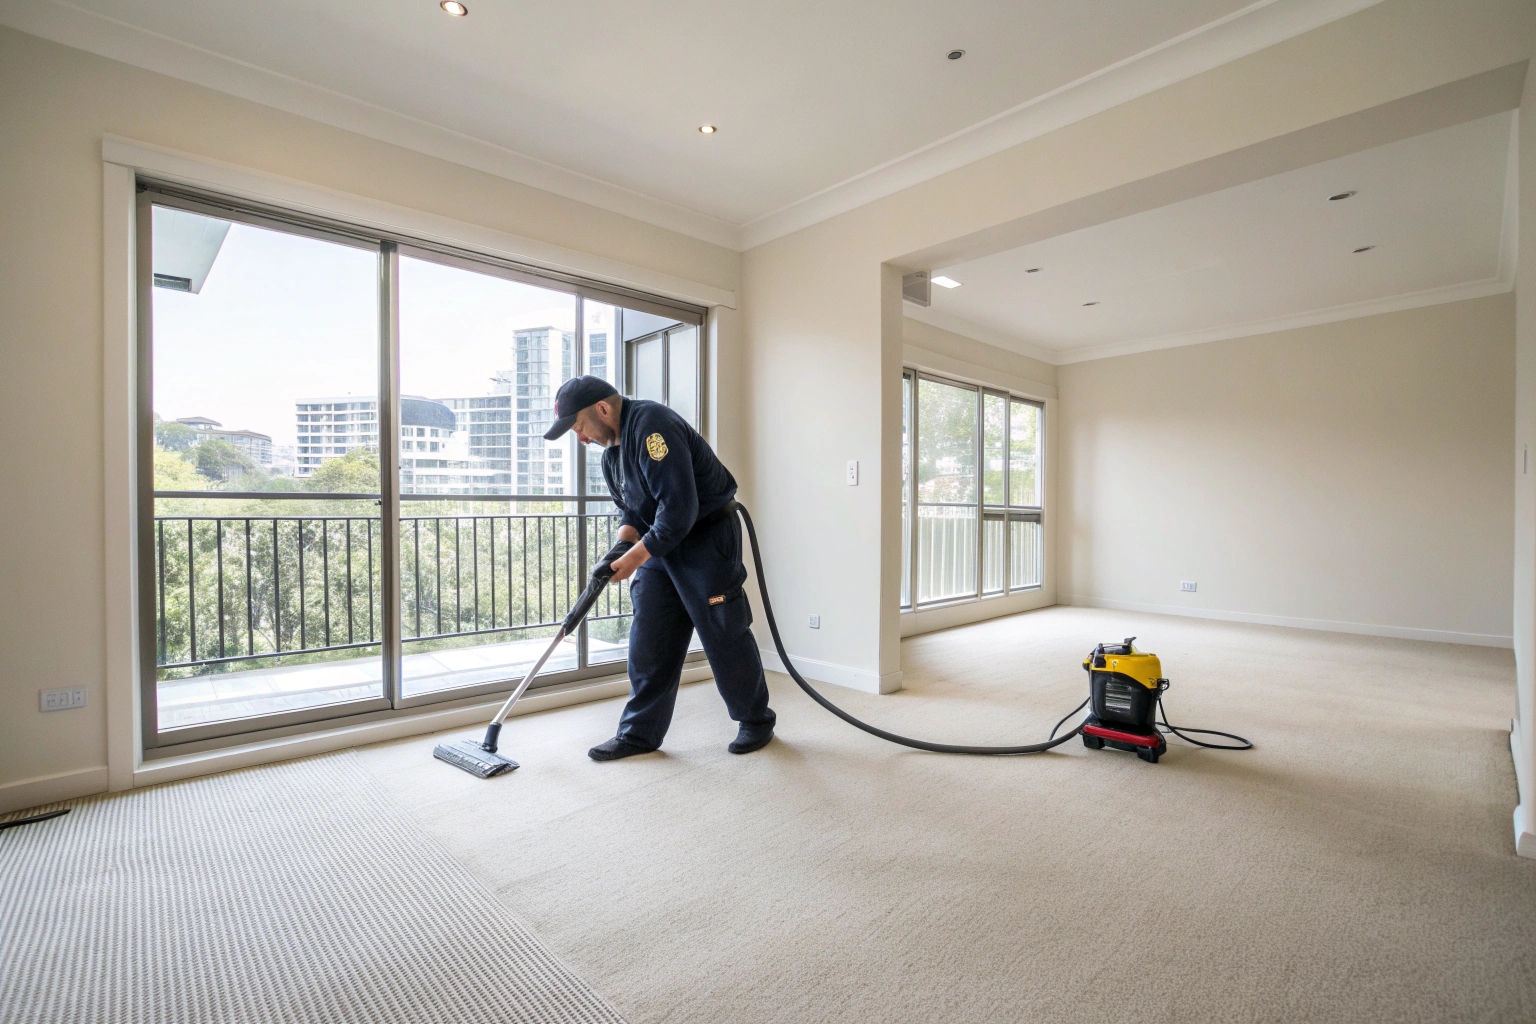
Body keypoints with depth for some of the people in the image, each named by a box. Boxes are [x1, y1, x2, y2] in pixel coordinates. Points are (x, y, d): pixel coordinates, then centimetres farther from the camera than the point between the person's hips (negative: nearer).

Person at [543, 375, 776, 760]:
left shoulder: (652, 424, -23)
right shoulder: (611, 449, 9)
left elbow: (680, 505, -28)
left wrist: (637, 554, -21)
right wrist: (623, 544, -3)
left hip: (707, 536, -9)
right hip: (659, 542, 9)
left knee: (725, 635, 1)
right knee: (647, 641, 6)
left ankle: (757, 721, 21)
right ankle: (640, 733, 17)